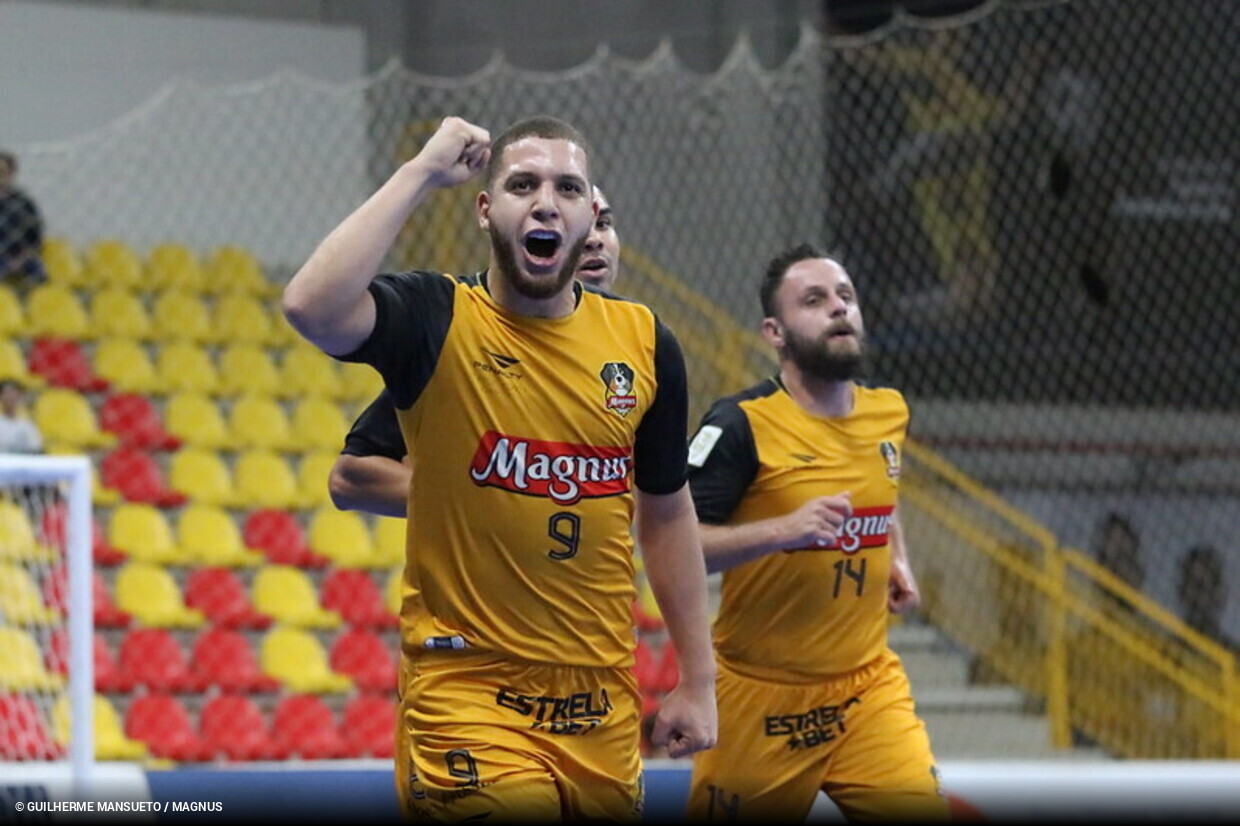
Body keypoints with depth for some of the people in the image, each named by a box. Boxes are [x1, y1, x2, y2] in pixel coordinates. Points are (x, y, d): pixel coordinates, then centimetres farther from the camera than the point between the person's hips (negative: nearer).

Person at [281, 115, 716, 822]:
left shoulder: (644, 342, 6)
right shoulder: (441, 321, -7)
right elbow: (311, 308, -28)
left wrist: (699, 682, 14)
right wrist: (421, 174, -21)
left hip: (603, 705, 5)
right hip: (468, 696, -5)